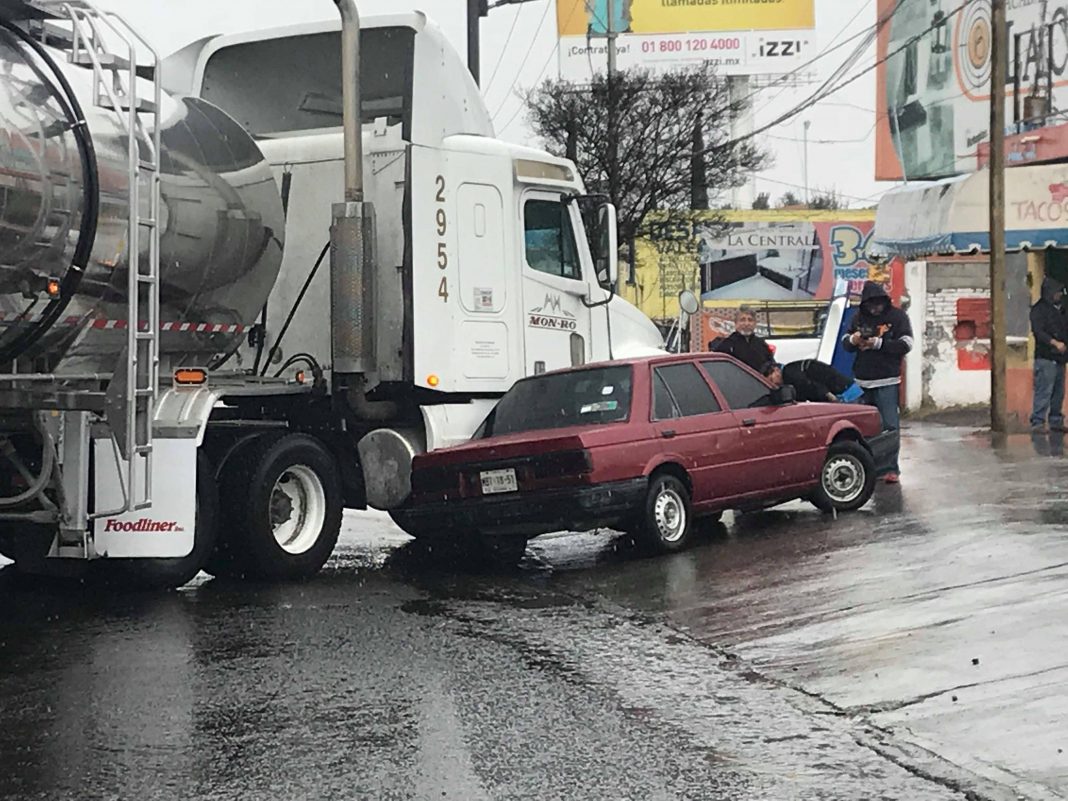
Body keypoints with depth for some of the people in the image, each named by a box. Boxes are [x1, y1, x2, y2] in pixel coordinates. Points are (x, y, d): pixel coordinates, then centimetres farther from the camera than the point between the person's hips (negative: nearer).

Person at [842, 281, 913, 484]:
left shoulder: (897, 316, -1)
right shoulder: (859, 317, 12)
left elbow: (905, 344, -9)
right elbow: (845, 343, 13)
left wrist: (879, 343, -18)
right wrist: (852, 340, -10)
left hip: (887, 382, -4)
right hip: (862, 381, 4)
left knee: (889, 426, -7)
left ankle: (890, 469, -4)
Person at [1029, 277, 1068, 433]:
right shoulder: (1039, 309, -6)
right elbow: (1038, 331, -17)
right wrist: (1054, 342, -28)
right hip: (1045, 357, -8)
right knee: (1043, 391, -10)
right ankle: (1037, 422, -9)